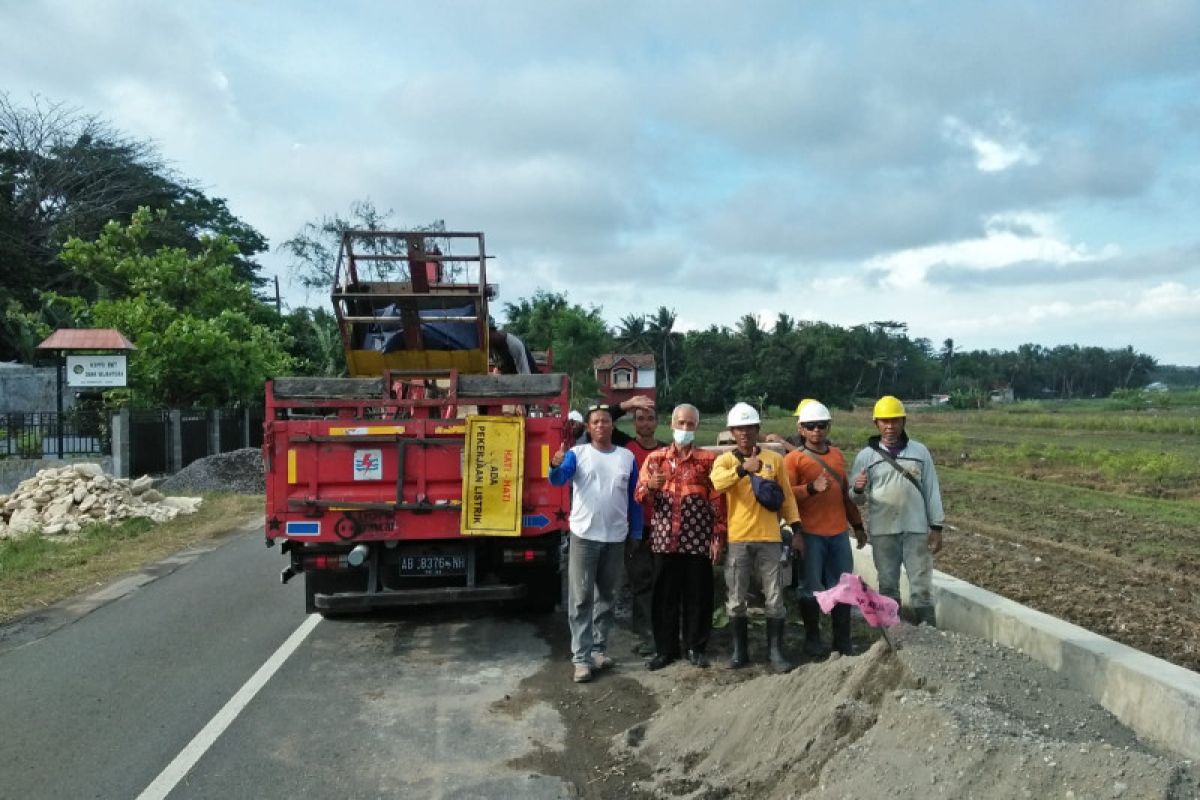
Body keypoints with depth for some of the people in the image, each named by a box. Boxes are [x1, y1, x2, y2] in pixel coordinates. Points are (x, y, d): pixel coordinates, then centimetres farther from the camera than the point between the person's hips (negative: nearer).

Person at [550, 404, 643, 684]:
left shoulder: (627, 457, 6)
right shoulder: (577, 453, -2)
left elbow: (634, 499, 10)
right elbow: (558, 480, -20)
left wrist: (636, 534, 8)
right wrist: (555, 466, -42)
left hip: (616, 538, 3)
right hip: (584, 535, -3)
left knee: (607, 596, 13)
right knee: (580, 598, -3)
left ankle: (599, 648, 26)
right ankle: (581, 658, 1)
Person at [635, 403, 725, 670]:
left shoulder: (708, 460, 4)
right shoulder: (655, 458, 8)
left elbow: (717, 500, 1)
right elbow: (639, 496, 3)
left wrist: (718, 536, -5)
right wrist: (650, 486, -19)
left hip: (698, 540, -1)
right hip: (664, 539, 1)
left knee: (698, 595, 6)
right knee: (664, 596, 6)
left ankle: (696, 647, 20)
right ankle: (665, 648, 18)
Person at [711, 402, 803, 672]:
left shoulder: (774, 459, 7)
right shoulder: (725, 460, 1)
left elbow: (787, 496, 11)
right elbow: (717, 483, -23)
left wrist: (796, 529, 2)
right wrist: (744, 468, -38)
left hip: (768, 538, 1)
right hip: (738, 539, -1)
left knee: (775, 598, 3)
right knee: (736, 599, 6)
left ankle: (775, 651, 14)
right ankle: (740, 650, 19)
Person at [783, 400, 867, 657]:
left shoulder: (837, 455, 14)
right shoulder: (794, 458, -4)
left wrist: (857, 525, 22)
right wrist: (811, 488, -27)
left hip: (839, 533, 5)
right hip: (810, 535, -5)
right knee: (812, 589, 4)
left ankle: (843, 640, 21)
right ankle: (812, 639, 17)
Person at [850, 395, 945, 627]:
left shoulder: (920, 451, 4)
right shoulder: (865, 456, 0)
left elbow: (932, 490, 6)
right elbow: (857, 500, -1)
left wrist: (936, 527, 1)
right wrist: (858, 490, -24)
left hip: (917, 529, 0)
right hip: (883, 532, 0)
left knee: (922, 586, 2)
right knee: (888, 586, 9)